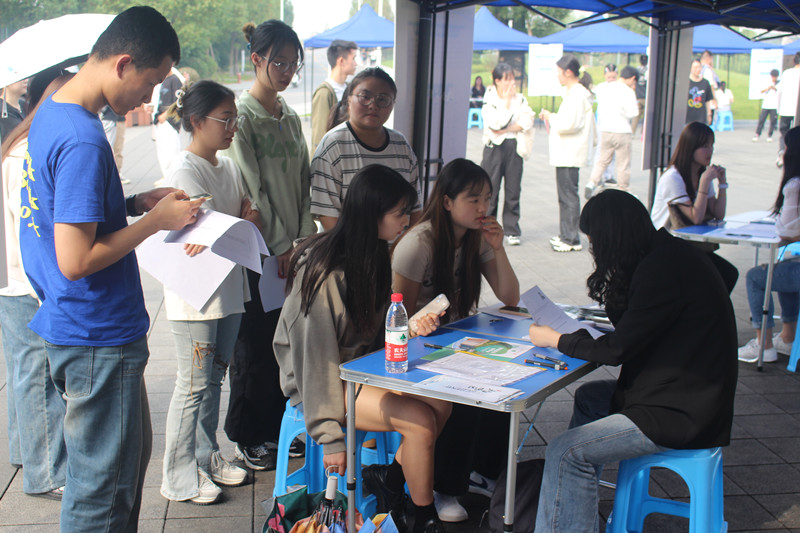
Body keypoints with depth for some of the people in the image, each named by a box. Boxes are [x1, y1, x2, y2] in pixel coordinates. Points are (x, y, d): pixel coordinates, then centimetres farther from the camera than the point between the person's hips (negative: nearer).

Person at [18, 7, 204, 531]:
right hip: (98, 337, -10)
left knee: (132, 454, 24)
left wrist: (136, 202, 7)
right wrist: (156, 221, -16)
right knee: (101, 486, 5)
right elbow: (76, 261, -26)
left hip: (80, 326, 10)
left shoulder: (52, 112, 7)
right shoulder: (83, 142, -24)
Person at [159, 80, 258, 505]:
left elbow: (250, 217, 4)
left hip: (227, 287, 8)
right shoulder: (184, 169, -14)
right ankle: (178, 475, 11)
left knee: (215, 377, 16)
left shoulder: (228, 166, 12)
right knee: (194, 383, -1)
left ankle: (206, 457, 29)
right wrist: (245, 223, -8)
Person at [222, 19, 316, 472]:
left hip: (292, 251, 7)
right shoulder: (242, 115, -9)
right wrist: (282, 246, -14)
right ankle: (247, 437, 16)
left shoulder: (291, 117, 12)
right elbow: (253, 189, -13)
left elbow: (303, 183, 11)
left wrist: (305, 239, -1)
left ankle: (279, 426, 26)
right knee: (255, 343, 2)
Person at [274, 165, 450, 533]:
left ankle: (391, 490, 6)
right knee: (421, 420, -21)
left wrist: (410, 327, -10)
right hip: (319, 381, -8)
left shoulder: (373, 256, 2)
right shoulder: (325, 271, -25)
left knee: (441, 402, -12)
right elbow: (317, 354, -22)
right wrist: (329, 437, -19)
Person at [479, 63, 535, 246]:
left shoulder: (521, 100, 8)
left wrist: (504, 130, -13)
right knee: (490, 190, 0)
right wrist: (506, 101, -9)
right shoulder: (489, 100, 0)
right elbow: (496, 124, -14)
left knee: (513, 190, 3)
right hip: (494, 147, -2)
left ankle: (511, 231, 10)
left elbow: (527, 122, -5)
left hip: (514, 147, 2)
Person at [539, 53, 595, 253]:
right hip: (565, 154, 11)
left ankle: (572, 240, -2)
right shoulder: (572, 93, 17)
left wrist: (551, 117, -9)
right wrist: (551, 117, 12)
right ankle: (565, 235, 22)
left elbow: (569, 124, -23)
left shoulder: (577, 94, -16)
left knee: (569, 197, -6)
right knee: (565, 196, 15)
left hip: (570, 155, -11)